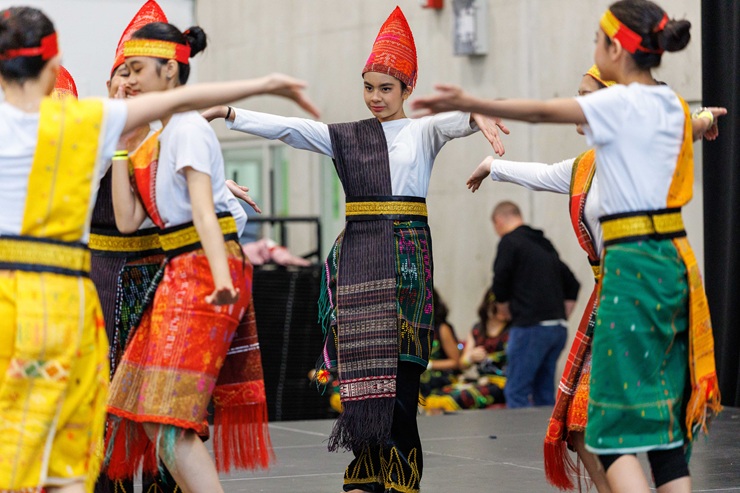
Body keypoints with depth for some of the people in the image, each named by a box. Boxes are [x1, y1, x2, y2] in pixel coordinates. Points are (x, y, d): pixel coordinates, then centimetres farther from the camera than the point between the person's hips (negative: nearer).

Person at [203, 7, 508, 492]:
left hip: (408, 256, -2)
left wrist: (477, 118, -39)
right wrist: (228, 113, -8)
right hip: (358, 253, 3)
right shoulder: (345, 136, 13)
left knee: (401, 366, -7)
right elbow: (286, 127, 4)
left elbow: (451, 121, -15)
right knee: (362, 362, -2)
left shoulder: (422, 131, 6)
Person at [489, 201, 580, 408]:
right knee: (544, 393, 12)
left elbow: (500, 284, -9)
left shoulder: (509, 242, -4)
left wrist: (505, 310, 8)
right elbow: (572, 285, 22)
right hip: (558, 328, 8)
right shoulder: (544, 244, 20)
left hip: (531, 327, -8)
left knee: (516, 392, -4)